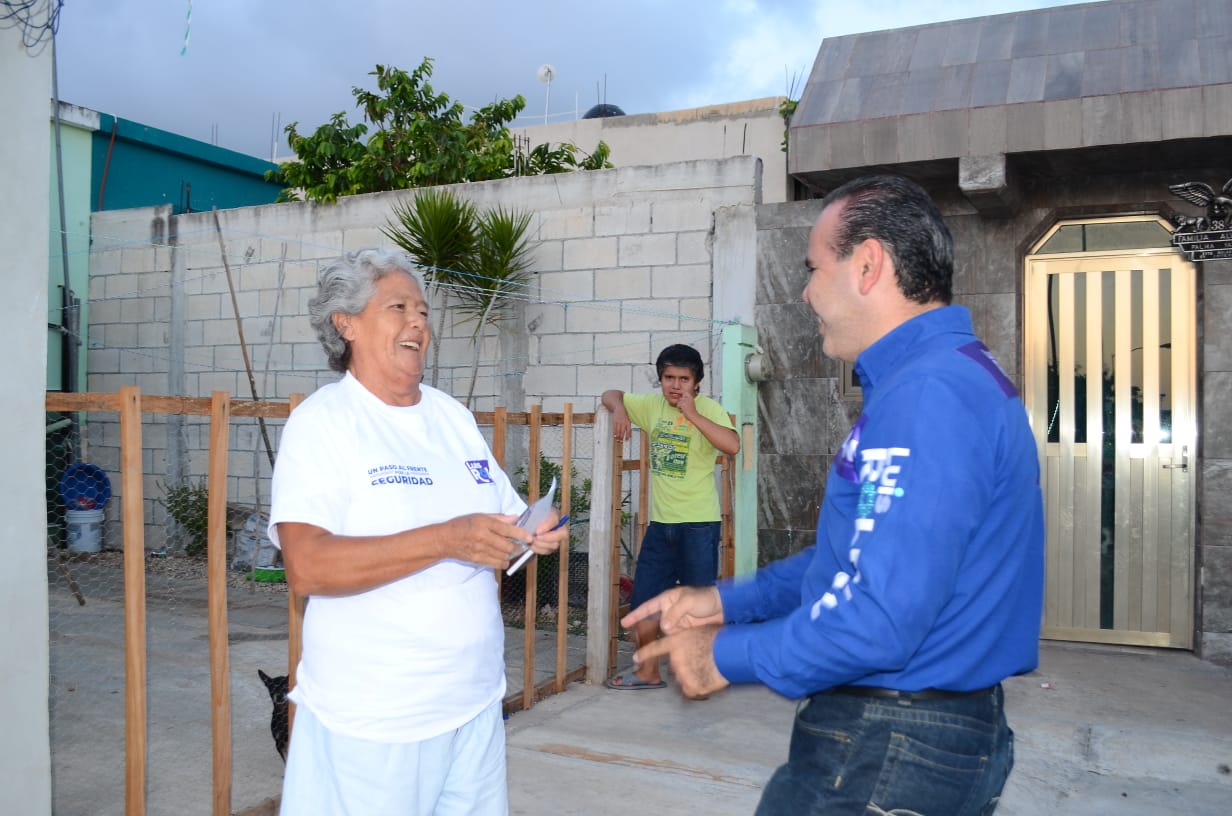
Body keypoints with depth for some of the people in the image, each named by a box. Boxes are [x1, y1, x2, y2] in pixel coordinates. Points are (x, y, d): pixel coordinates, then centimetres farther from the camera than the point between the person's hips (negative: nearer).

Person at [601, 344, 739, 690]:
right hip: (661, 522, 6)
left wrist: (693, 414, -29)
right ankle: (648, 671, 30)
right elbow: (611, 394, 17)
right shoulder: (652, 405, 5)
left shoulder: (709, 409, -10)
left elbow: (732, 445, -27)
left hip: (699, 523, -6)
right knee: (644, 598, 12)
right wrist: (619, 408, -5)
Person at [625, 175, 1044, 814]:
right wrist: (727, 600, 9)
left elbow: (882, 622, -29)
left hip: (890, 755, -9)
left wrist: (725, 657, -15)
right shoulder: (950, 376, 11)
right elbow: (856, 553, 16)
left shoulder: (928, 395, -24)